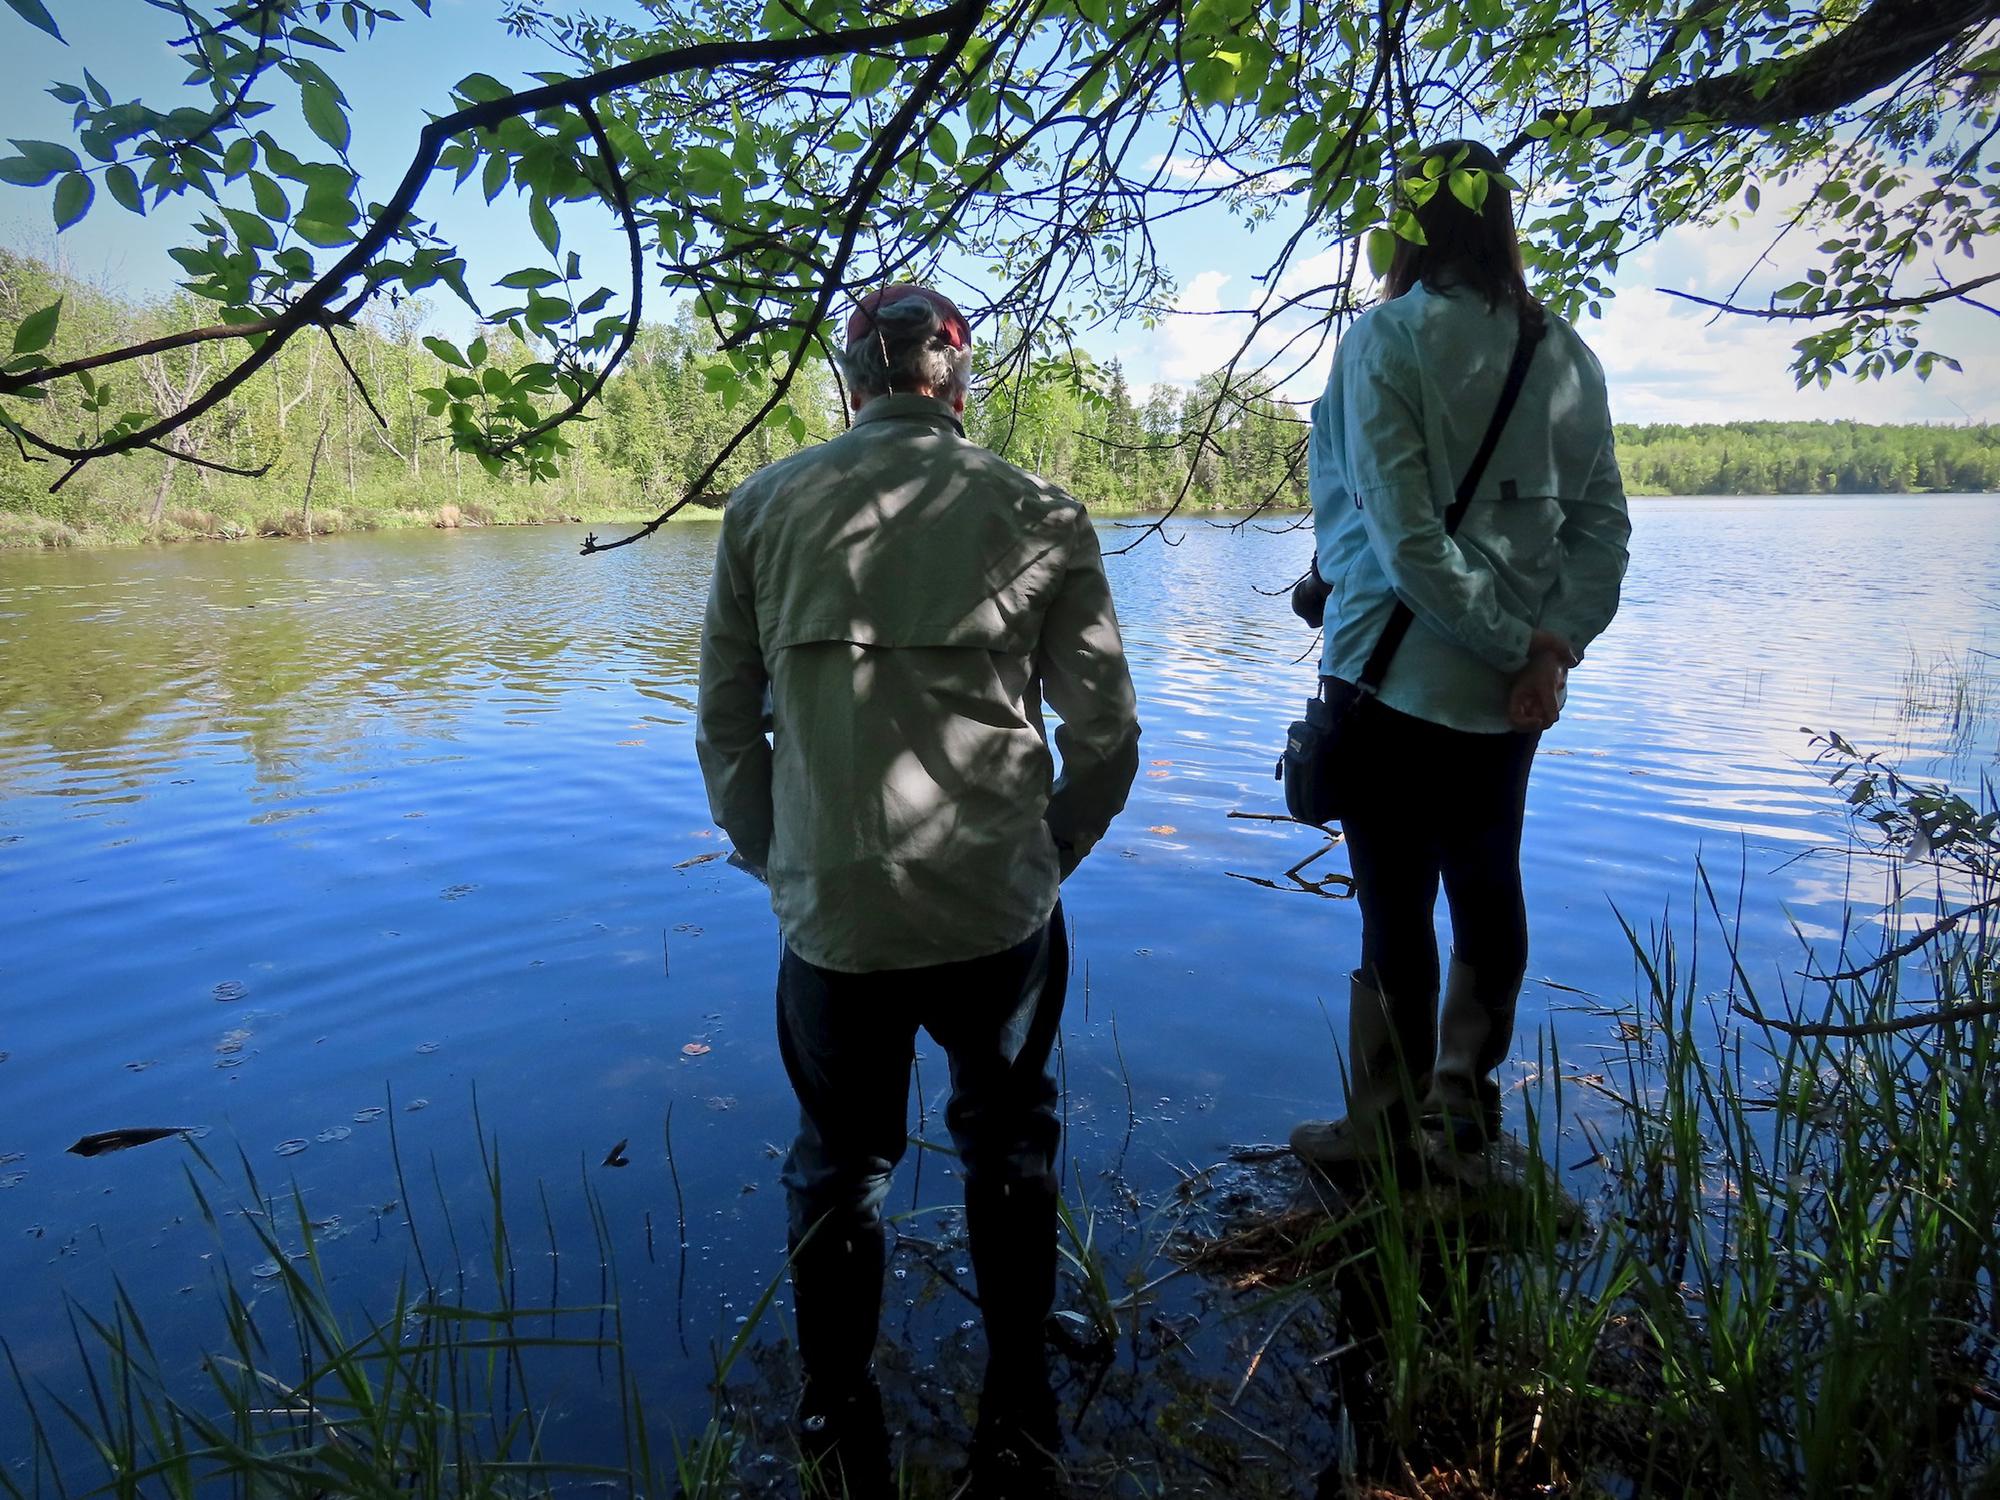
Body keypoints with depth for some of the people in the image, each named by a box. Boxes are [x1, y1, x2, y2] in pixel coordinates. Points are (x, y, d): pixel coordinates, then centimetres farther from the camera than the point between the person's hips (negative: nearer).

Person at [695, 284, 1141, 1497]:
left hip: (831, 916, 1)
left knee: (842, 1166, 22)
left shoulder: (765, 508, 3)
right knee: (1010, 1148, 24)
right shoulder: (1040, 514, 0)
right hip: (1002, 913, 0)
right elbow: (1107, 738, 1)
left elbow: (726, 730, 5)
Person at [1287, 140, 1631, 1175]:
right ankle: (1466, 1092, 35)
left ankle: (1385, 1139, 19)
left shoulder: (1384, 340, -10)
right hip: (1512, 690, 6)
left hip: (1400, 676, -6)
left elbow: (1405, 537, -18)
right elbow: (1604, 524, 3)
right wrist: (1553, 646, -4)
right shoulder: (1564, 352, 8)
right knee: (1486, 883, 20)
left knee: (1397, 907, 4)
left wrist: (1517, 646, -11)